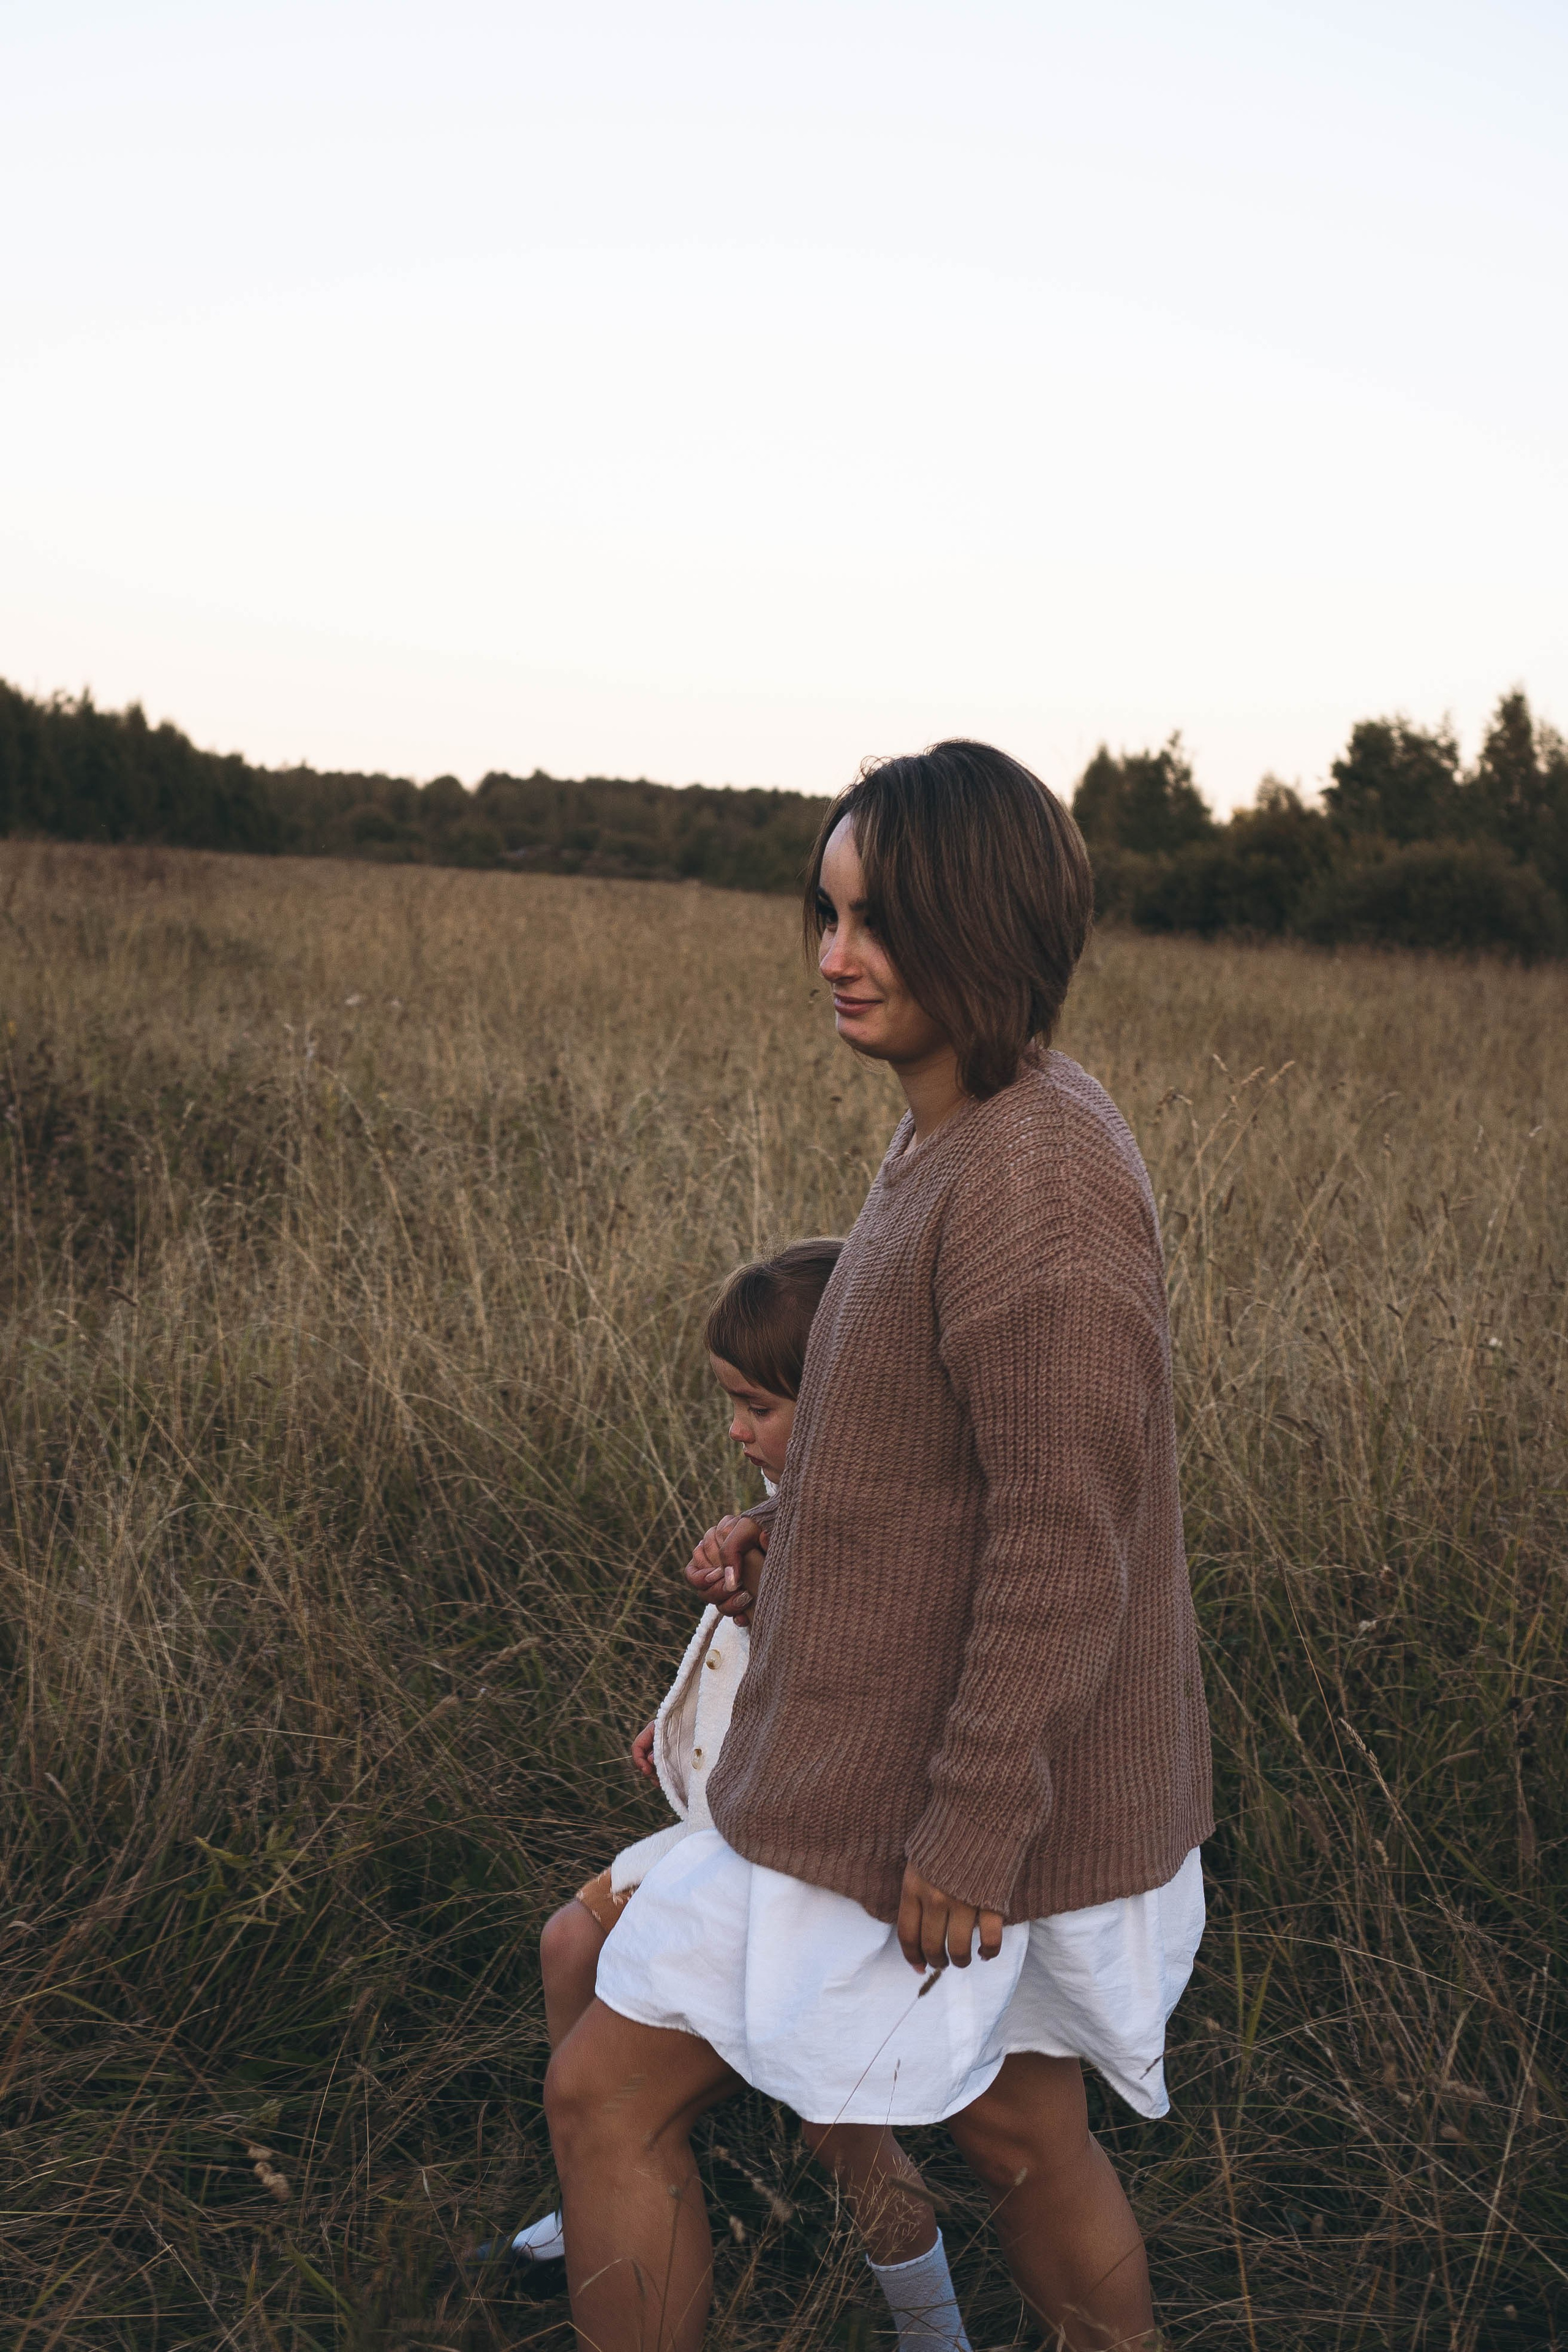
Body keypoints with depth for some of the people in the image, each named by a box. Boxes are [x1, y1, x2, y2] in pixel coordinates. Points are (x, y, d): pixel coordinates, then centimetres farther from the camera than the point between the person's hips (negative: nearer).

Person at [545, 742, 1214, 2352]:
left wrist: (972, 1827, -22)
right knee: (1017, 2128, 26)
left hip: (916, 1786, -9)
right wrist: (799, 1521, 10)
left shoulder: (1035, 1179, -26)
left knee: (606, 2094, 5)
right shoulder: (966, 1136, 5)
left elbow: (1067, 1531, -27)